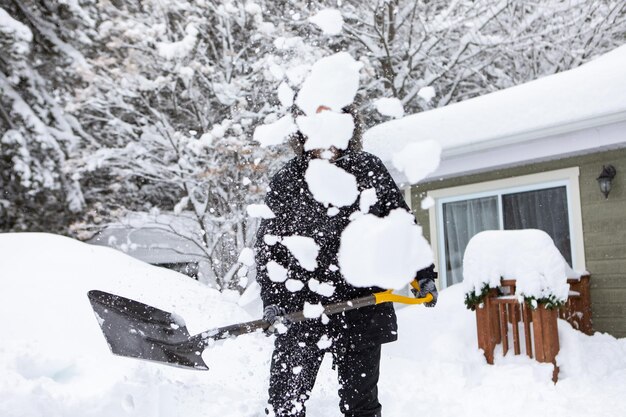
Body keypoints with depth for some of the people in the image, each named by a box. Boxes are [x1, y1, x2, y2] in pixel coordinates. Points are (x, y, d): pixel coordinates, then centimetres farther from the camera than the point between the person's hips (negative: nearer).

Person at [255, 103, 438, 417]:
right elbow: (268, 244, 3)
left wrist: (424, 275, 9)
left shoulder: (369, 170, 5)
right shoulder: (285, 181, 3)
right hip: (299, 308, 0)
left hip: (362, 306, 1)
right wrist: (271, 299, -5)